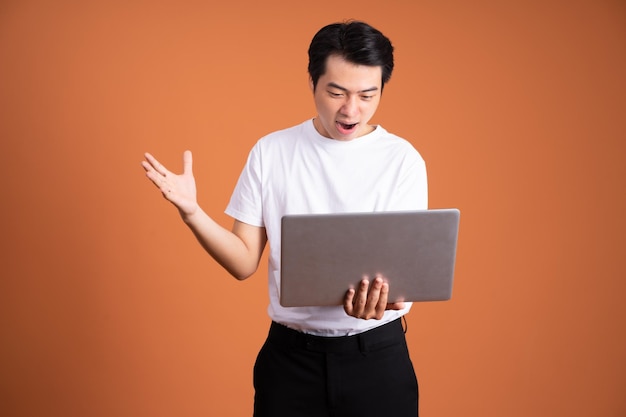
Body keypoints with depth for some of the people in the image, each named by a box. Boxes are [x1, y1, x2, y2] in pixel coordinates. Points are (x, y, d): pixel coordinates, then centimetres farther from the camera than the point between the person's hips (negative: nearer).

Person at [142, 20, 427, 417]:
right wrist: (191, 212, -16)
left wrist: (379, 294, -30)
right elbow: (244, 262, 0)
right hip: (290, 354, 1)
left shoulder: (403, 160, -6)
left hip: (376, 355, -1)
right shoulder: (271, 152, -1)